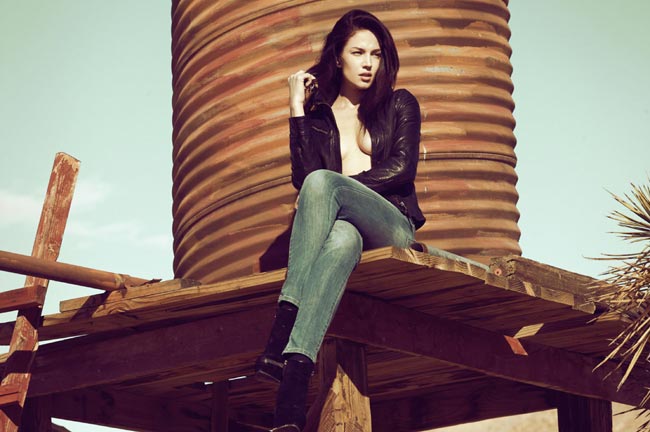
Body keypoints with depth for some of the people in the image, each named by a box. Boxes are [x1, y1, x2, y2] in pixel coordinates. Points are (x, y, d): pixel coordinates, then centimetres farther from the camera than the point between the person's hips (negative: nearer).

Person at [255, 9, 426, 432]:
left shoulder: (400, 105, 19)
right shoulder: (317, 115, 22)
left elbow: (402, 167, 3)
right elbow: (301, 177, 5)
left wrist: (342, 186, -4)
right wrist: (298, 110, 4)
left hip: (393, 226, -1)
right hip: (337, 224, 1)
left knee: (322, 182, -35)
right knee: (343, 238, -42)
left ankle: (284, 333, -51)